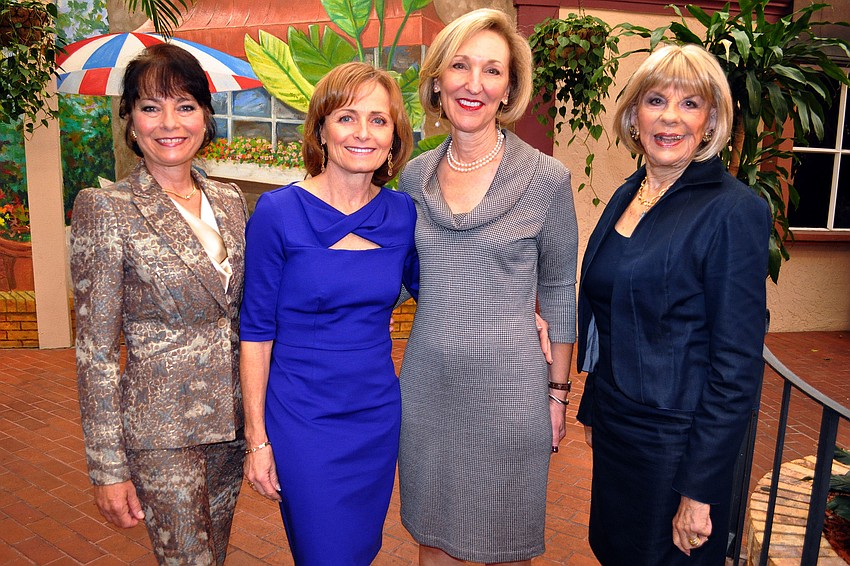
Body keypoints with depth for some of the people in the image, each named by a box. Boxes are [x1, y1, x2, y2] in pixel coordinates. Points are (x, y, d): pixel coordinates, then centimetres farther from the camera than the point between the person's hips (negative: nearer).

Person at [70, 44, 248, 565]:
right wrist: (108, 467, -11)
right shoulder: (106, 209, -12)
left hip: (230, 421, 6)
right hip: (161, 432, -5)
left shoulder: (230, 201, 4)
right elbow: (97, 349, -12)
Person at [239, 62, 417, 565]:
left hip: (379, 417, 4)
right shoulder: (279, 212, -13)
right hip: (303, 423, -4)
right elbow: (256, 333, -8)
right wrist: (257, 439, -7)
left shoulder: (402, 212, -3)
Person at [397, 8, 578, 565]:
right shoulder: (416, 175, 2)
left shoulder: (546, 178, -9)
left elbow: (559, 289, -2)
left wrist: (559, 390, 0)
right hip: (426, 382, 4)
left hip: (509, 388, -3)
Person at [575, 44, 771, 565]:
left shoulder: (734, 210, -17)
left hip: (675, 440, -7)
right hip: (615, 425, 7)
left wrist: (700, 491, -17)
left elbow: (738, 364, -18)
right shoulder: (628, 195, 5)